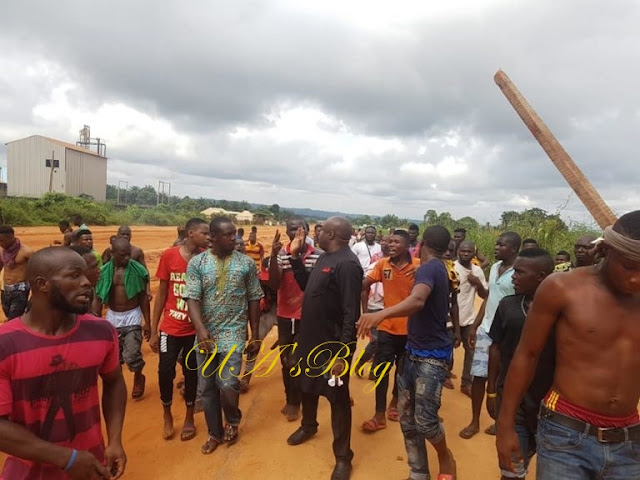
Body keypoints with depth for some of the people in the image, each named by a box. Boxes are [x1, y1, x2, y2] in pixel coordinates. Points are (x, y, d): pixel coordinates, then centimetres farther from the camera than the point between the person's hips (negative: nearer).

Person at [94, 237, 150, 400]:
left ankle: (138, 377, 23)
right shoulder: (104, 271, -5)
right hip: (112, 316, 2)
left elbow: (143, 297, -2)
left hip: (132, 316, -2)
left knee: (131, 356, -8)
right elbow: (98, 299, 1)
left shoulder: (138, 270, -8)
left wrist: (147, 322, -2)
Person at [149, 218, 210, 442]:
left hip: (195, 329, 0)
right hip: (170, 328, 0)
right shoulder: (169, 256, -8)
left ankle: (189, 418, 33)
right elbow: (161, 293, -1)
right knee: (165, 372, 5)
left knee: (191, 373, 11)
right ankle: (167, 415, 32)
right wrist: (153, 330, 0)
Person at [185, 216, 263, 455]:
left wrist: (255, 336, 3)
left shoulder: (246, 263, -2)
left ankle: (233, 421, 20)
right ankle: (214, 433, 33)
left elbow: (254, 300, 3)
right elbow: (192, 298, -10)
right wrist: (200, 329, -26)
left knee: (227, 384, -13)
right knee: (207, 388, 11)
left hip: (234, 333, -2)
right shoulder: (197, 263, -3)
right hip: (205, 335, 2)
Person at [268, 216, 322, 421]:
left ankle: (294, 402, 26)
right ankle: (292, 399, 36)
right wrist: (274, 256, -27)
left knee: (294, 361, 2)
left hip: (307, 316, -2)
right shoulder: (281, 254, -8)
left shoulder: (317, 255, -11)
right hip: (285, 315, 3)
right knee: (285, 361, 15)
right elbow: (273, 285, -18)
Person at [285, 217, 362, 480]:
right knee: (307, 385, 26)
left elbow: (351, 313, -26)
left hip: (333, 345, -9)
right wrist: (295, 256, 9)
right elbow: (306, 285, 18)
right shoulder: (324, 258, 6)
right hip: (310, 338, 9)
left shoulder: (347, 264, -23)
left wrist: (343, 353, -26)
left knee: (338, 398, 7)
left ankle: (343, 457, 25)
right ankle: (308, 426, 53)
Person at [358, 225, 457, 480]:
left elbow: (418, 300, -40)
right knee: (407, 418, 10)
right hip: (414, 350, 9)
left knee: (424, 419, -6)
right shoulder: (439, 268, 11)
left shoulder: (430, 268, -19)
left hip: (432, 355, -9)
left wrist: (381, 314, -55)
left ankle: (445, 458, 26)